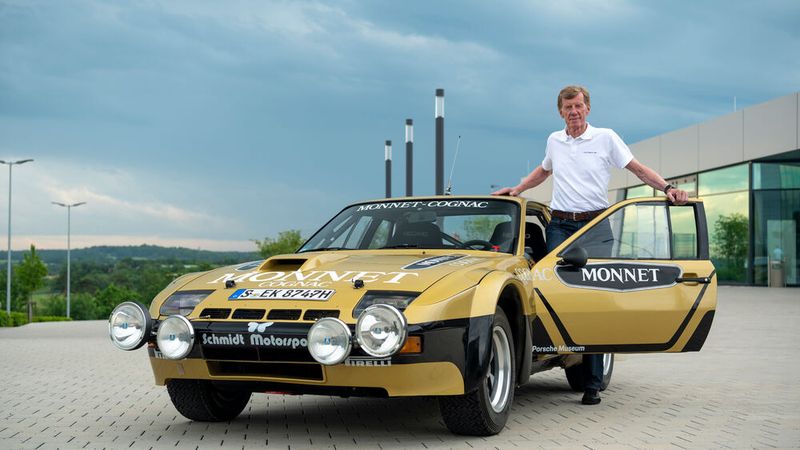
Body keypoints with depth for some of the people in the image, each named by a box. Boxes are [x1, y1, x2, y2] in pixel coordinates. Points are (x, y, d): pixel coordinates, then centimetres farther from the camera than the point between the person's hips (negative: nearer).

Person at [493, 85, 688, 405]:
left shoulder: (606, 138, 2)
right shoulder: (554, 141, 13)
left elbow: (638, 169, 4)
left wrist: (668, 188, -10)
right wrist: (517, 189, 23)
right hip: (559, 224, 3)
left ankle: (592, 384, -1)